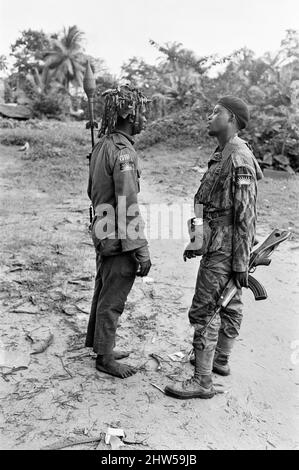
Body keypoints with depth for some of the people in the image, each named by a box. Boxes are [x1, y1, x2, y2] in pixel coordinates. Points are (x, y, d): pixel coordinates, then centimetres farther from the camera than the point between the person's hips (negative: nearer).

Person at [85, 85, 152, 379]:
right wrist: (141, 251, -20)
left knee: (103, 292, 22)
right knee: (112, 300, 4)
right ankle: (105, 358, 20)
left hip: (103, 235, 9)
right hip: (120, 238, -9)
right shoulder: (123, 152, -21)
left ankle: (97, 342, 40)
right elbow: (128, 207, -24)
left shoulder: (101, 145, 8)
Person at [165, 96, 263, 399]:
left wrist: (241, 263, -21)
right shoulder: (224, 156, 13)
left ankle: (202, 382, 6)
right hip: (220, 245, 10)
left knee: (204, 312, -5)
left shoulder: (239, 160, -19)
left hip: (224, 250, -10)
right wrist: (198, 243, 21)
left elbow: (245, 216, -22)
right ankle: (221, 360, 36)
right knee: (229, 306, 19)